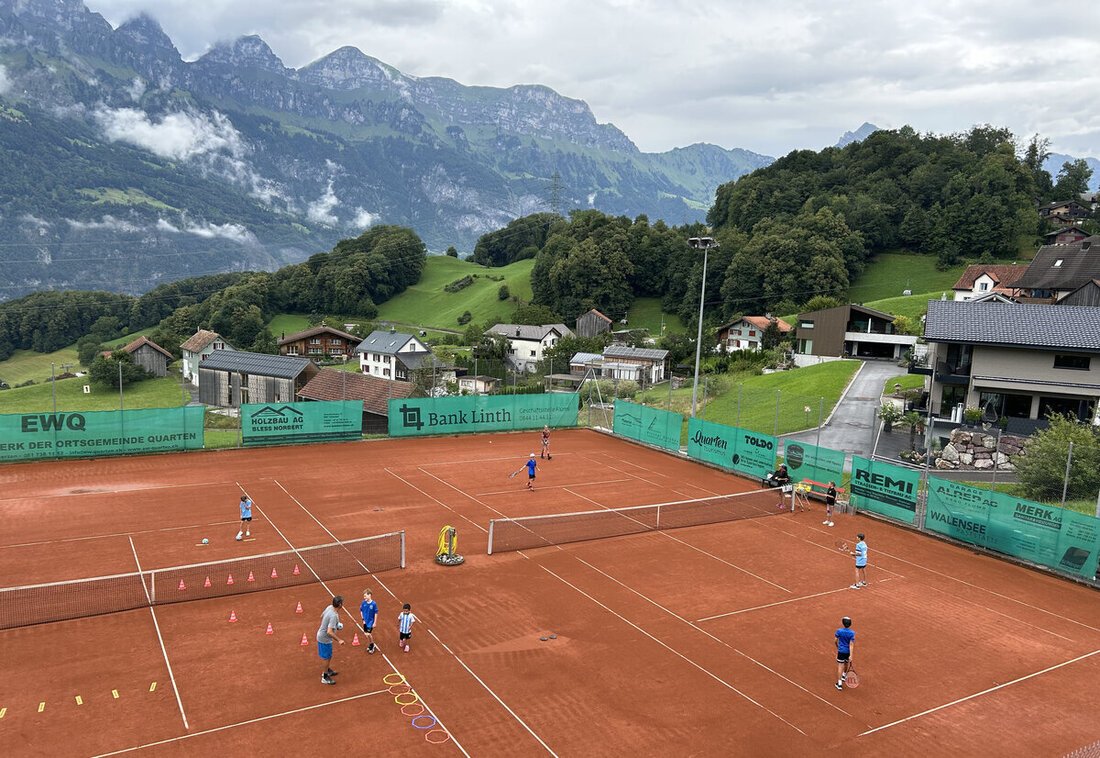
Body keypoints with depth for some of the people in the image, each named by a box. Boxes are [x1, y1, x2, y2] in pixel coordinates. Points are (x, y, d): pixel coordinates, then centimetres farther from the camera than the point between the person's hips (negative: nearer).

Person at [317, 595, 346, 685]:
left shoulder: (329, 607, -9)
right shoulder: (334, 616, -35)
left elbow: (322, 616, 11)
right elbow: (329, 632, -37)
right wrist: (339, 640, -29)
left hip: (321, 634, 9)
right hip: (325, 639, -9)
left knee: (328, 657, 27)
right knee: (328, 658, 10)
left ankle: (328, 670, 47)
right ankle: (325, 677, 26)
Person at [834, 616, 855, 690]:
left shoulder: (839, 631, -15)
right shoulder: (852, 633, -15)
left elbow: (836, 641, -4)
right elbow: (851, 644, -17)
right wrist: (850, 655, -17)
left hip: (841, 651, -2)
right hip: (848, 651, 2)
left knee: (840, 666, 2)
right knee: (847, 663, 28)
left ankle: (839, 683, 0)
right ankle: (844, 675, 52)